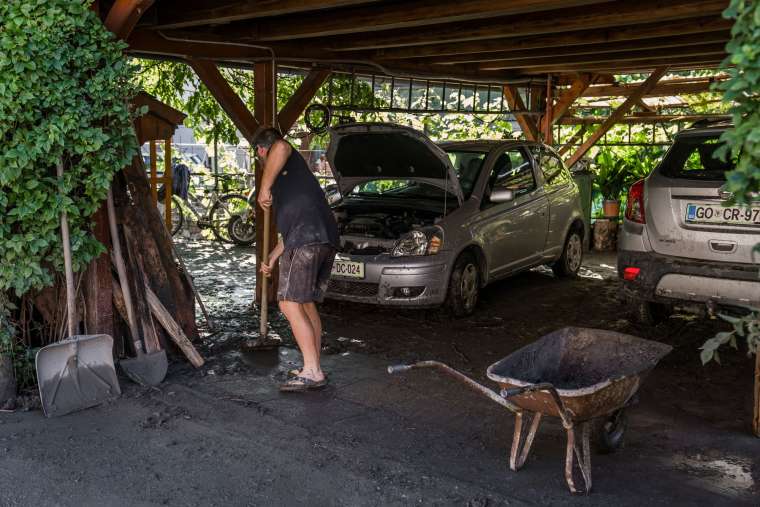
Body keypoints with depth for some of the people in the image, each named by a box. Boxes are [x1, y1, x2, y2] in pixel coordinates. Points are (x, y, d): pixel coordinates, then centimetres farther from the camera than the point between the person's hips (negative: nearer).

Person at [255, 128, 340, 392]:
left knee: (290, 304, -8)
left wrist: (264, 187, -13)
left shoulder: (285, 159, 10)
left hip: (306, 240, -9)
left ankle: (312, 372, -11)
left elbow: (281, 148, -21)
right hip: (328, 239, 9)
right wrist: (272, 258, 38)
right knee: (307, 304, 16)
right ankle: (314, 368, 19)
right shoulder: (294, 172, 36)